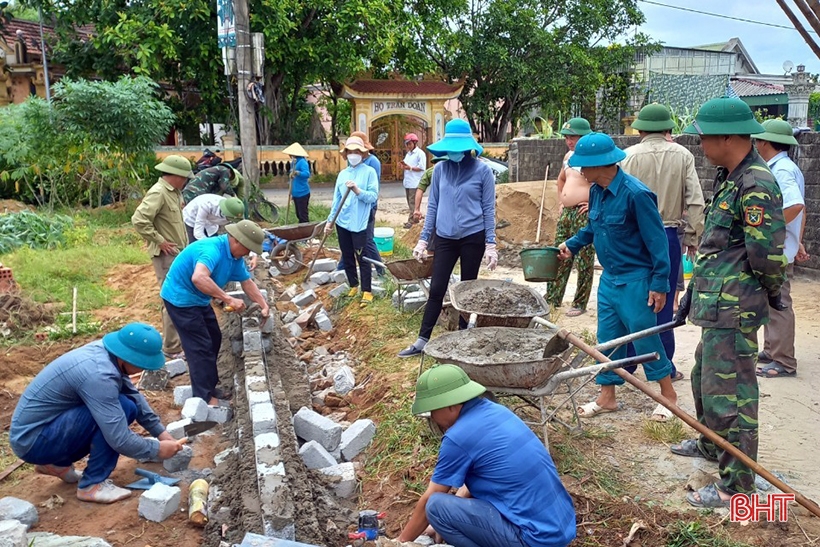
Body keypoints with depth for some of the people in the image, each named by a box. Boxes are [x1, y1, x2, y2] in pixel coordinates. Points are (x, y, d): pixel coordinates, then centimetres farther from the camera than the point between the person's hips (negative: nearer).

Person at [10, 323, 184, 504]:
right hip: (31, 440, -9)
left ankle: (57, 463, 16)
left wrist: (160, 431, 7)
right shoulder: (98, 374, -30)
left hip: (41, 424, 9)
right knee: (122, 409, -22)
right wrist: (157, 449, -13)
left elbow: (134, 395, 10)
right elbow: (120, 440, -28)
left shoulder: (104, 351, -4)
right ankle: (92, 485, -9)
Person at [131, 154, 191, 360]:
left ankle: (174, 338, 33)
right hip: (166, 256, -10)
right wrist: (159, 241, -21)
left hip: (177, 253, 10)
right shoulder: (158, 193, -18)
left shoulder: (172, 192, 12)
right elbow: (139, 220, -27)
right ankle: (172, 348, 4)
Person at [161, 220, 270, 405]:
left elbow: (247, 282, 8)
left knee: (214, 339, 15)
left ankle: (208, 387, 27)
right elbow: (198, 278, -49)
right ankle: (204, 397, 2)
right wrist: (229, 299, -47)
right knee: (200, 346, -7)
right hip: (180, 298, -10)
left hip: (198, 299, 10)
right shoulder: (211, 250, -31)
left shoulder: (235, 256, -2)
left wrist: (264, 305, -1)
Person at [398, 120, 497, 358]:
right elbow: (433, 205, 7)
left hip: (473, 237, -2)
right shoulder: (440, 169, 2)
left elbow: (489, 209, -4)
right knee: (436, 289, 3)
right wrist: (423, 239, 5)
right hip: (445, 238, 2)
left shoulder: (482, 171, -6)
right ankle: (422, 341, 10)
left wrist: (491, 244, -8)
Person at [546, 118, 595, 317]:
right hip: (565, 213, 8)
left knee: (583, 262, 0)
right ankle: (552, 299, 19)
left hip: (584, 215, -8)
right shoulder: (569, 156, 14)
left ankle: (580, 304, 9)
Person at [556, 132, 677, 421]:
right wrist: (572, 244, 12)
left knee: (645, 338, 4)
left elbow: (656, 240, -18)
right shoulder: (596, 191, 1)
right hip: (609, 278, 8)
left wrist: (660, 283, -17)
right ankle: (607, 396, 25)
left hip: (634, 281, -7)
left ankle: (668, 394, 24)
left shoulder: (636, 194, -22)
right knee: (607, 338, 12)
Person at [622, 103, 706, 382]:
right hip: (668, 236, 1)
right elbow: (695, 202, -3)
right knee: (664, 303, 8)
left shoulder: (629, 156, -6)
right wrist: (693, 238, 6)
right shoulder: (683, 156, -1)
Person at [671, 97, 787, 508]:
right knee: (704, 376, 24)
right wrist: (693, 293, 21)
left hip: (733, 309, -11)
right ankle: (711, 444, 46)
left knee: (727, 390, -3)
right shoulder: (728, 178, 13)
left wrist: (773, 296, -3)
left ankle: (737, 484, 11)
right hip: (716, 305, 11)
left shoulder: (756, 185, -20)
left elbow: (767, 254, -21)